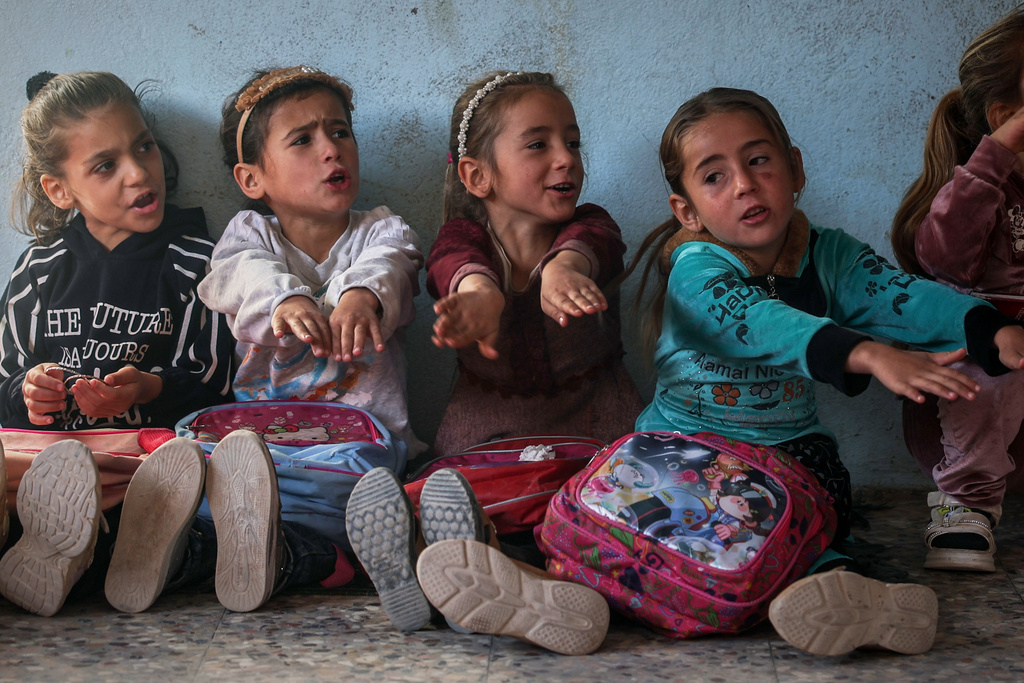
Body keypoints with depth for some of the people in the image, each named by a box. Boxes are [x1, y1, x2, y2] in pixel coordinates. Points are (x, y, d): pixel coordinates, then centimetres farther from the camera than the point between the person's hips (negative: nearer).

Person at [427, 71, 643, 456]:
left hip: (598, 430, 0)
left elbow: (585, 240, -22)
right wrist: (481, 293, -47)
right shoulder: (463, 235, 2)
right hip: (486, 435, 0)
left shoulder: (589, 225, 3)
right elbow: (456, 263, -22)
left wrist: (562, 268, -47)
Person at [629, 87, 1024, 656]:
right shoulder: (695, 268, -16)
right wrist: (871, 356, -53)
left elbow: (902, 295, -15)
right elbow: (765, 325, -36)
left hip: (792, 444, 4)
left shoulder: (830, 256, 2)